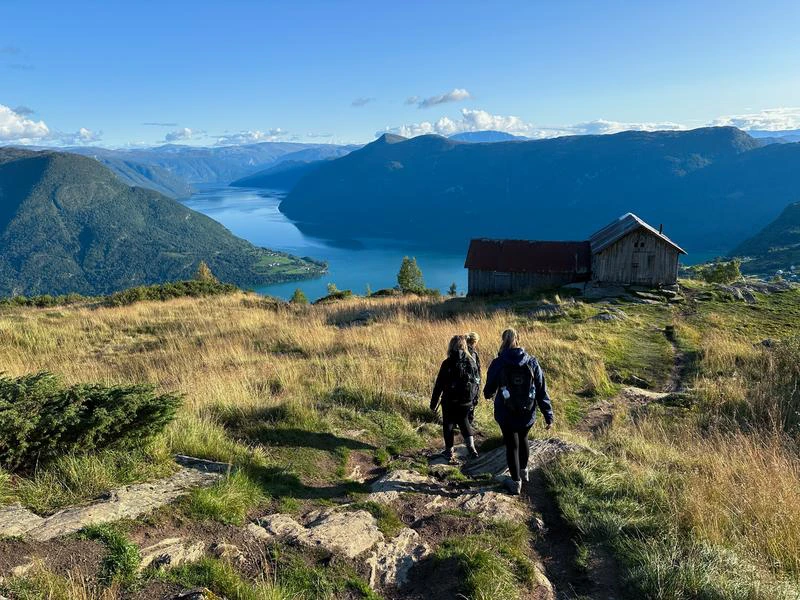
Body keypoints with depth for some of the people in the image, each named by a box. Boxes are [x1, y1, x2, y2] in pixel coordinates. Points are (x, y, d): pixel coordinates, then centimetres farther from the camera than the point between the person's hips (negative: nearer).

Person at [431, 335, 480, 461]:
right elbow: (476, 382, 5)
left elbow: (439, 385, -12)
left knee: (448, 424, 13)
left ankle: (449, 451, 20)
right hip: (466, 402, 4)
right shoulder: (471, 362, -4)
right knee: (464, 422, 23)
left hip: (450, 402, -3)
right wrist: (472, 397, 18)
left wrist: (433, 403, -3)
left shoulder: (447, 363, -15)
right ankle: (471, 447, 13)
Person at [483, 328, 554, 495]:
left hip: (506, 414, -2)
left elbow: (489, 389, 1)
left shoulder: (498, 363, -12)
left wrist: (488, 394, 25)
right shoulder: (532, 362, -8)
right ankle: (523, 471, 46)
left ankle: (516, 482, 21)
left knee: (512, 445, 13)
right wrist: (548, 415, 1)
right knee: (523, 438, 28)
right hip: (528, 413, 3)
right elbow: (542, 390, -6)